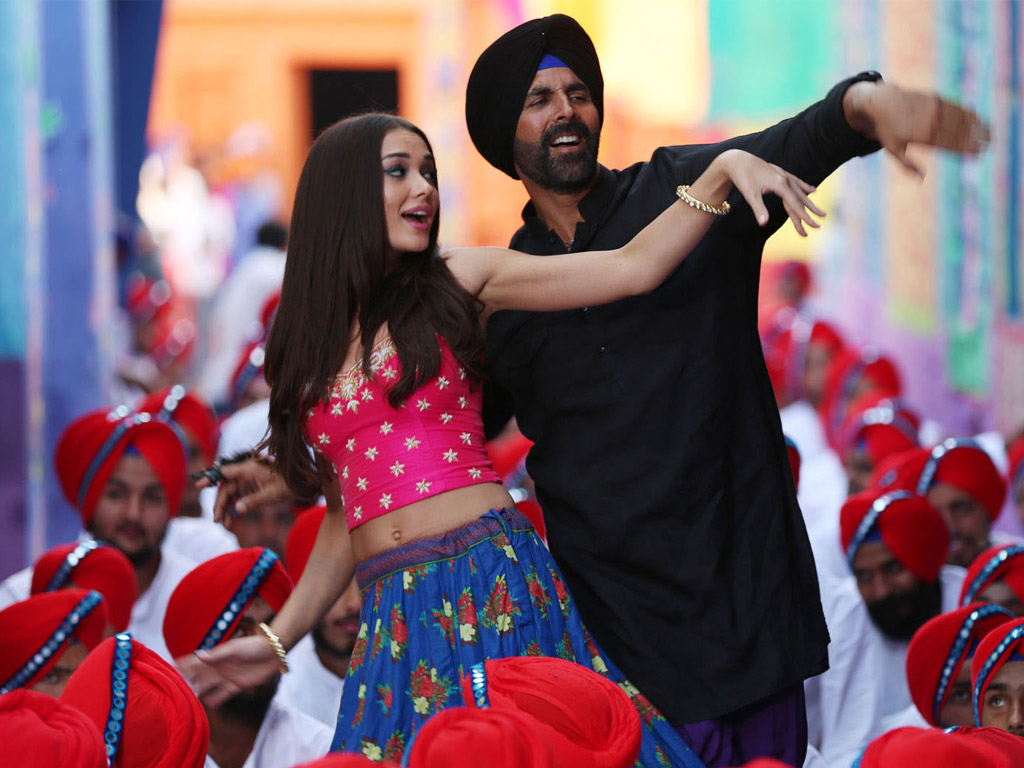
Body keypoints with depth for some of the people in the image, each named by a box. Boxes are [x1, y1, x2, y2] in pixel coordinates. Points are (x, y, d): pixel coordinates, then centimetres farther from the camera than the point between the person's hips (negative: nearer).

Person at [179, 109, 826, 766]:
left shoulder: (459, 283, 6)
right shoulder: (306, 345, 14)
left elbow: (633, 268, 0)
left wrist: (723, 170, -11)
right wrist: (278, 640, 17)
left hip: (493, 580, -3)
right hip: (394, 611, 3)